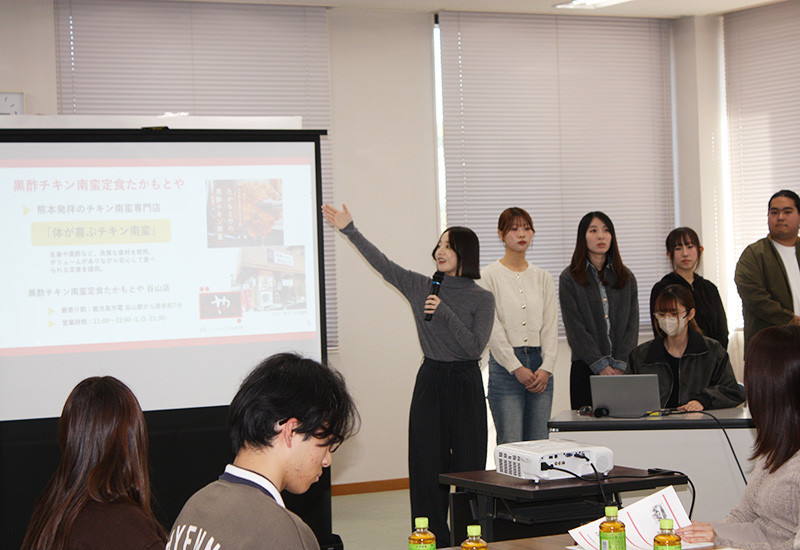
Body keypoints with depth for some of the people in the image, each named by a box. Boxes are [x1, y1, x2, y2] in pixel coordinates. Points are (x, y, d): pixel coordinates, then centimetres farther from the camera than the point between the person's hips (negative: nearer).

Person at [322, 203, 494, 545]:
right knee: (427, 468, 0)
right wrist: (350, 230, 0)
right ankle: (434, 540, 6)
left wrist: (445, 313, -19)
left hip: (465, 385, -2)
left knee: (468, 469, -2)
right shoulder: (421, 288, 7)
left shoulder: (482, 299, -1)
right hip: (430, 382, 2)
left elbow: (475, 347, -10)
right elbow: (381, 264, 4)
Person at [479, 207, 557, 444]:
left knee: (539, 444, 3)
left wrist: (546, 367, -5)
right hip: (505, 364, -4)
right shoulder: (489, 276, 0)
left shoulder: (543, 277, 13)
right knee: (511, 447, -8)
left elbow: (551, 326, 8)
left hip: (539, 364, 4)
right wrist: (517, 368, -12)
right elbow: (492, 328, -6)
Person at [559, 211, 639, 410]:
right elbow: (575, 328, -5)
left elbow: (632, 324, 5)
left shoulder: (626, 277, 12)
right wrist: (602, 366, -12)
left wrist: (620, 364, -8)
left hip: (623, 369, 2)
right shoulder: (569, 278, 2)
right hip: (586, 368, -2)